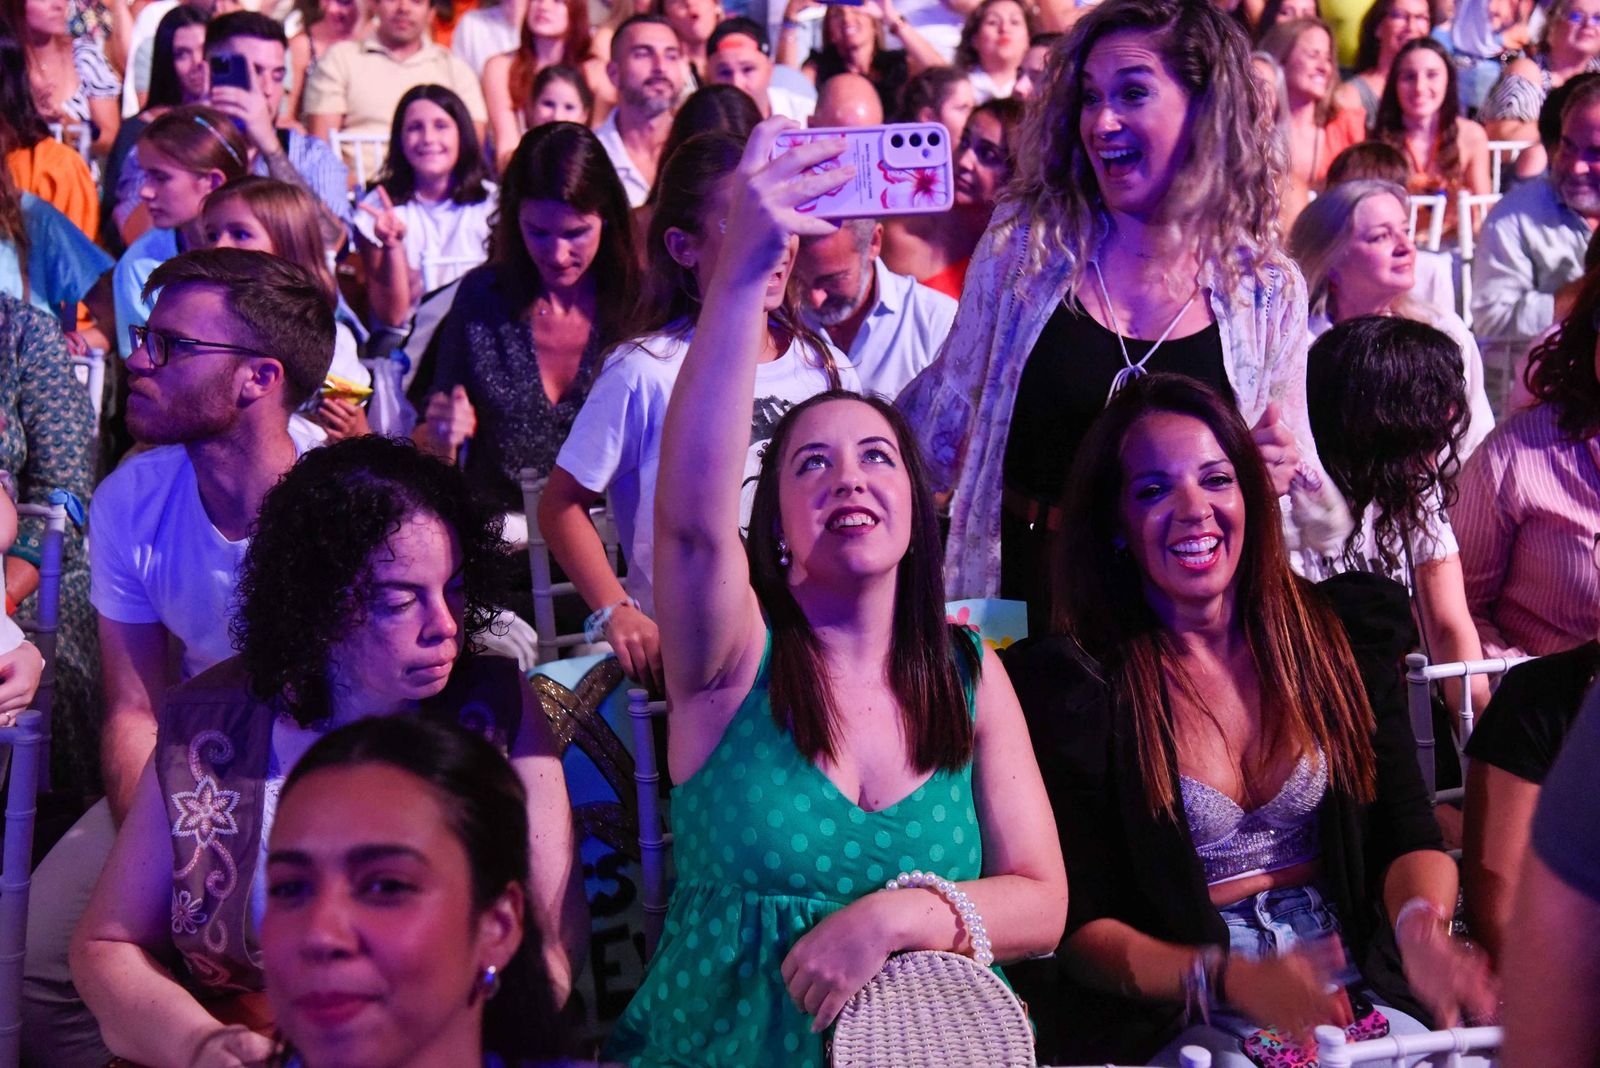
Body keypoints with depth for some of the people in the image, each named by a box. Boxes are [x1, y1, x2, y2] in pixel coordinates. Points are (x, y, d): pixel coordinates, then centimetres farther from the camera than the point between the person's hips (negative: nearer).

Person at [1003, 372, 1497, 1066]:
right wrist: (1227, 978, -25)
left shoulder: (1343, 633, 7)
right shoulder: (1070, 680, -4)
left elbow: (1409, 838, 5)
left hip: (1357, 996, 4)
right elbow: (1081, 925, -6)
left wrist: (1420, 924, -19)